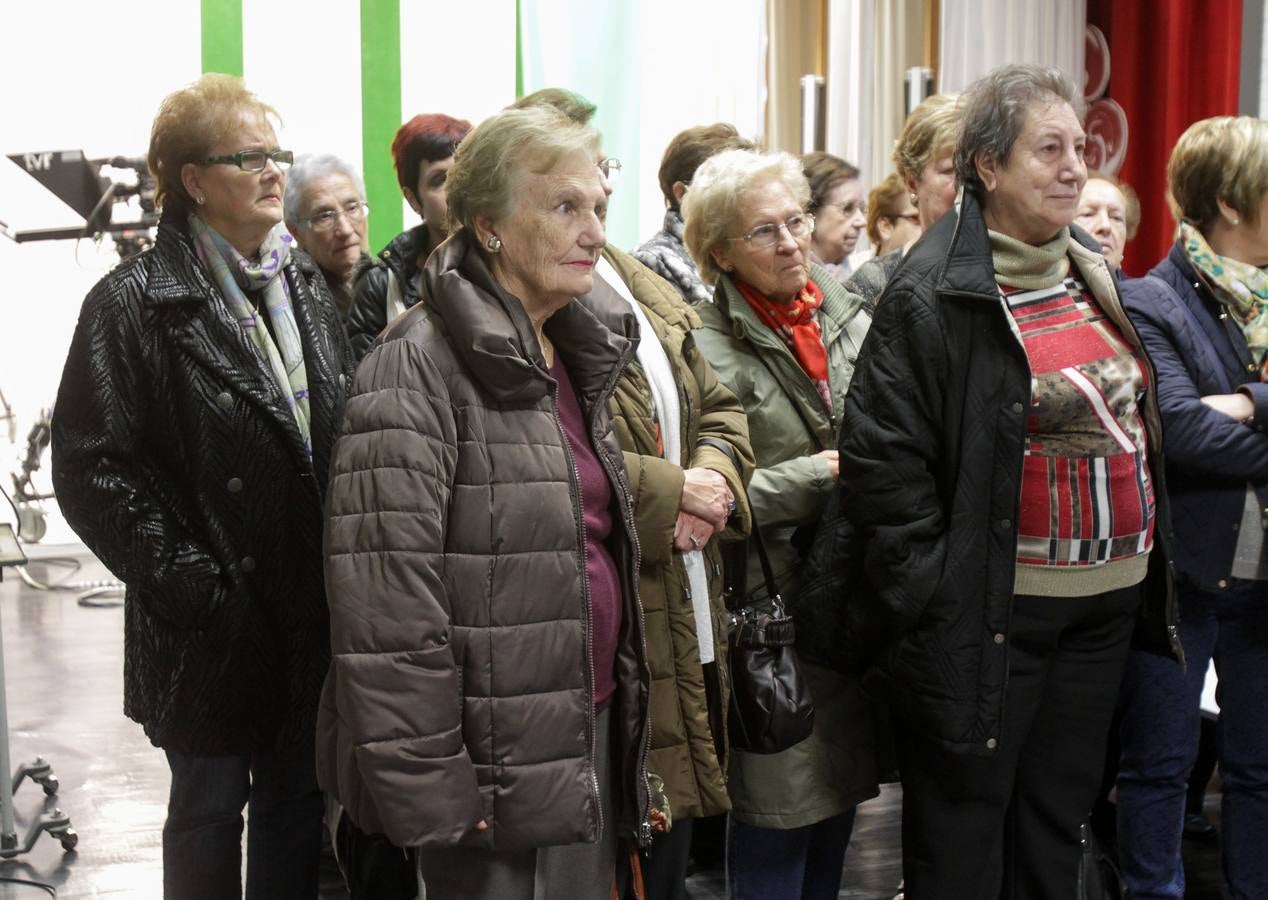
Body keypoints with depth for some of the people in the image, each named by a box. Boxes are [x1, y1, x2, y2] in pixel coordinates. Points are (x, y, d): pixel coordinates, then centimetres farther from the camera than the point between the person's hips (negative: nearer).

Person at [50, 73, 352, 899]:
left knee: (298, 805, 15)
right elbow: (93, 469, -14)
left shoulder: (307, 288, 10)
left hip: (313, 612, 5)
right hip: (215, 626, -5)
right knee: (210, 808, 9)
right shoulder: (135, 305, -10)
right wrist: (191, 587, -17)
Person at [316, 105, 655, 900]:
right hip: (496, 770, -8)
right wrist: (424, 788, -21)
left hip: (593, 739, 8)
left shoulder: (578, 356, 12)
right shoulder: (418, 367, -14)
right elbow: (388, 600, -20)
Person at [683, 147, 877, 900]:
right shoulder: (708, 349, -12)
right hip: (775, 608, -6)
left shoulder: (845, 312, 5)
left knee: (840, 796, 17)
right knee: (780, 813, 3)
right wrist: (823, 475, -19)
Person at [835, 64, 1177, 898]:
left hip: (1106, 607, 7)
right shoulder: (933, 297, -13)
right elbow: (881, 460, -16)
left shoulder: (1093, 278, 11)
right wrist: (937, 600, -18)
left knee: (1056, 827, 17)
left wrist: (1151, 569, 15)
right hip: (993, 612, -7)